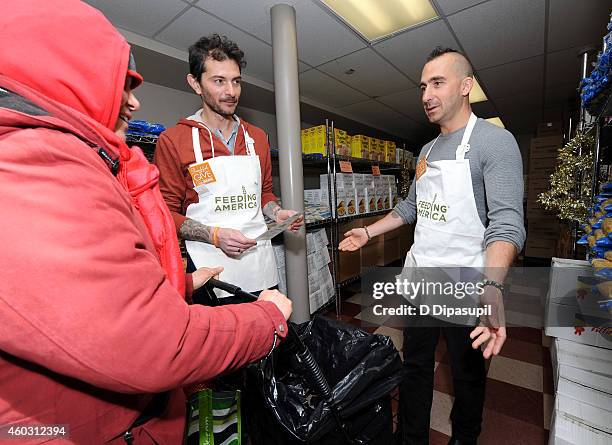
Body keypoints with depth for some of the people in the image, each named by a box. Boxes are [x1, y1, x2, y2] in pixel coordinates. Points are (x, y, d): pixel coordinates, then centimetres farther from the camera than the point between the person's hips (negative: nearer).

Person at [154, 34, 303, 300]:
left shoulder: (257, 138, 9)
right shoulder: (173, 141, -5)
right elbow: (167, 212, -4)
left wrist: (277, 213, -1)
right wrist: (215, 235, -18)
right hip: (211, 270, -3)